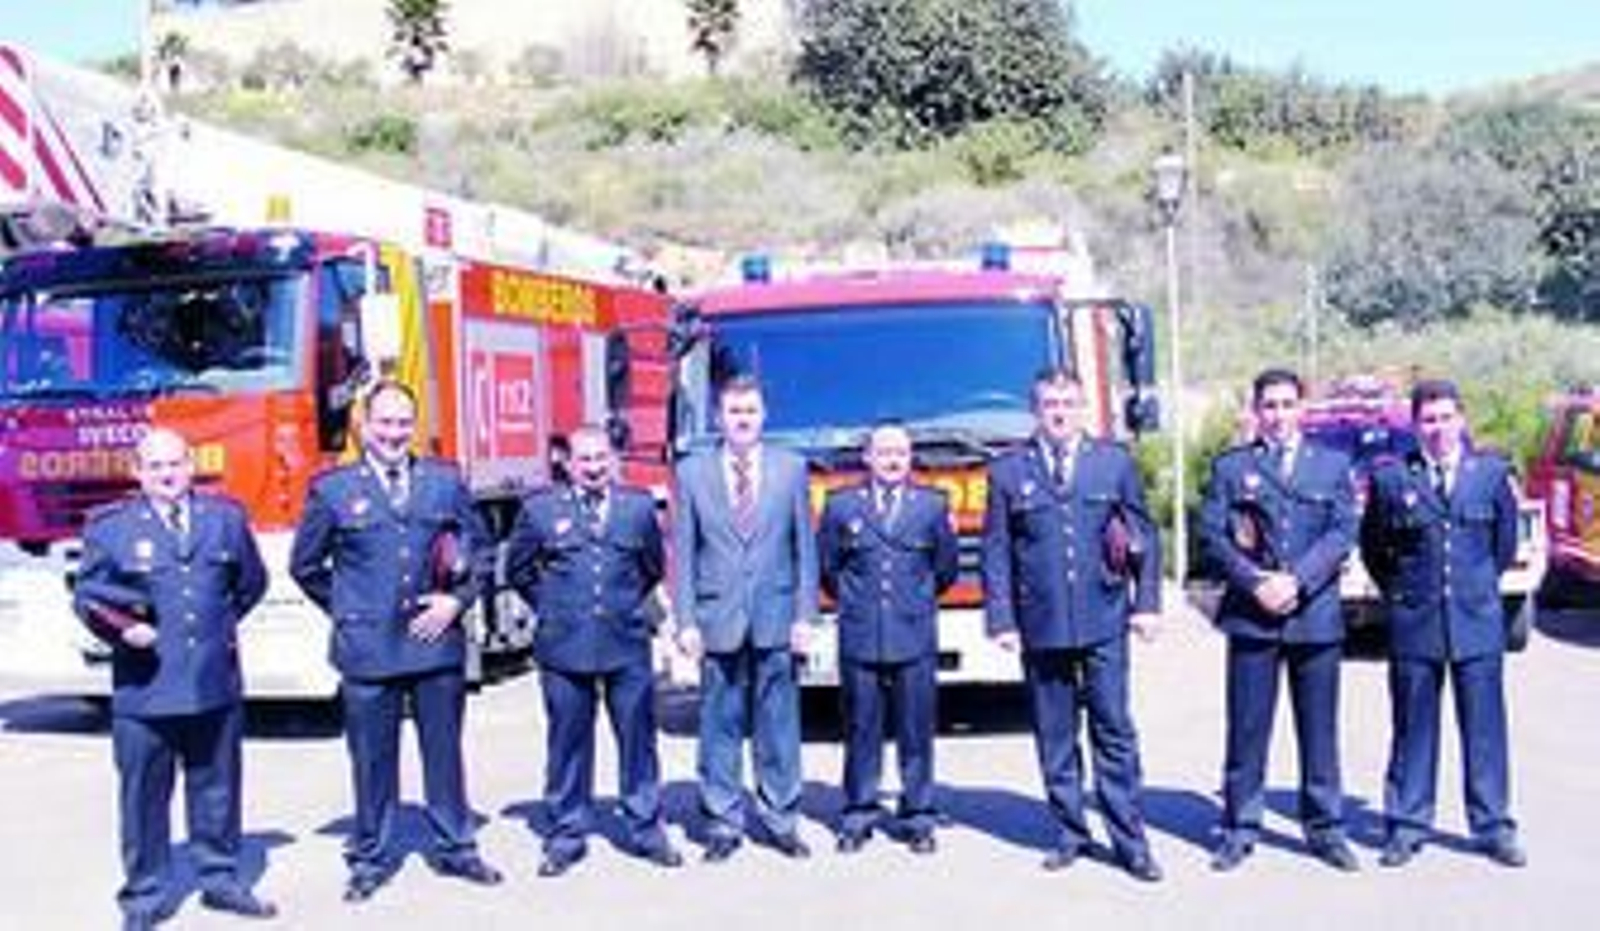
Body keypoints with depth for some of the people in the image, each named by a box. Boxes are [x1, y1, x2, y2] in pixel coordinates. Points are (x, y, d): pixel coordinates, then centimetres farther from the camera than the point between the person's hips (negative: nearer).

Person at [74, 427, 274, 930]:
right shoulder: (109, 526, -1)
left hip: (215, 685, 3)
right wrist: (121, 629, -13)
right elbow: (87, 595, 2)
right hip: (144, 688, -3)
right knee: (143, 794, 3)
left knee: (217, 789, 13)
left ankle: (220, 878, 28)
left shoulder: (226, 517, 7)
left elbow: (252, 581, 19)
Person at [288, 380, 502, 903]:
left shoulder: (446, 482, 6)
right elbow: (305, 565, 10)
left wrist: (458, 599, -1)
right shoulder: (332, 489, 1)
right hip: (367, 650, -2)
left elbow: (478, 547, 11)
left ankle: (455, 849, 24)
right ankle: (369, 859, 20)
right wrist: (345, 609, 4)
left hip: (437, 641, 2)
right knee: (372, 760, 7)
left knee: (444, 753, 11)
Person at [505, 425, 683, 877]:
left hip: (627, 644, 1)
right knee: (567, 743, 6)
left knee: (638, 738, 6)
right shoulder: (540, 509, 1)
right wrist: (552, 607, 8)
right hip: (563, 646, -1)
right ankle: (566, 836, 17)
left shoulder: (639, 506, 5)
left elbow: (653, 568, 18)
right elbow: (518, 570, 12)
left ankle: (646, 829, 19)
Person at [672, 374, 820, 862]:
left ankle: (781, 817, 16)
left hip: (776, 620, 1)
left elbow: (805, 548, 7)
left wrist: (805, 615, 0)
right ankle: (724, 821, 14)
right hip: (717, 620, 0)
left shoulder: (791, 468, 7)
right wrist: (686, 621, -3)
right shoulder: (692, 472, 5)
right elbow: (682, 553, 4)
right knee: (720, 725, 4)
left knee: (778, 725, 5)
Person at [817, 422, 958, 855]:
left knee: (917, 733, 4)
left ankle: (918, 817, 13)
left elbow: (945, 568, 13)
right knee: (861, 732, 6)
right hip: (859, 639, 0)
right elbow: (826, 567, 11)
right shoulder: (840, 504, 5)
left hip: (915, 638, 0)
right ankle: (858, 816, 15)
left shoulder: (932, 505, 6)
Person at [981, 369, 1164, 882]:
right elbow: (996, 552, 5)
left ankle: (1129, 841, 8)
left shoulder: (1115, 461, 6)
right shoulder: (1008, 470, 5)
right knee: (1054, 738, 7)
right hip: (1040, 625, 1)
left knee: (1114, 731, 0)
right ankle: (1070, 834, 19)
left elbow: (1145, 535, 8)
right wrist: (1001, 619, -1)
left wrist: (1147, 602, 1)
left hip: (1103, 620, 0)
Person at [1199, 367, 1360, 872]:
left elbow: (1343, 533, 1)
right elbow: (1212, 535, 0)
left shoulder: (1333, 464, 11)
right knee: (1247, 727, 2)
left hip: (1315, 613, 1)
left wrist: (1297, 581, -12)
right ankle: (1239, 829, 10)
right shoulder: (1230, 465, 8)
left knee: (1320, 728, 7)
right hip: (1251, 614, -1)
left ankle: (1325, 828, 17)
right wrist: (1255, 582, -12)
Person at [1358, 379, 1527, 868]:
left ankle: (1494, 827, 16)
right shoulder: (1390, 478, -2)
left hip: (1478, 622, 1)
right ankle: (1408, 826, 15)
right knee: (1413, 730, 6)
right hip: (1414, 625, -1)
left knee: (1485, 728, 6)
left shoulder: (1492, 472, 3)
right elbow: (1372, 548, 11)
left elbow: (1505, 539, 16)